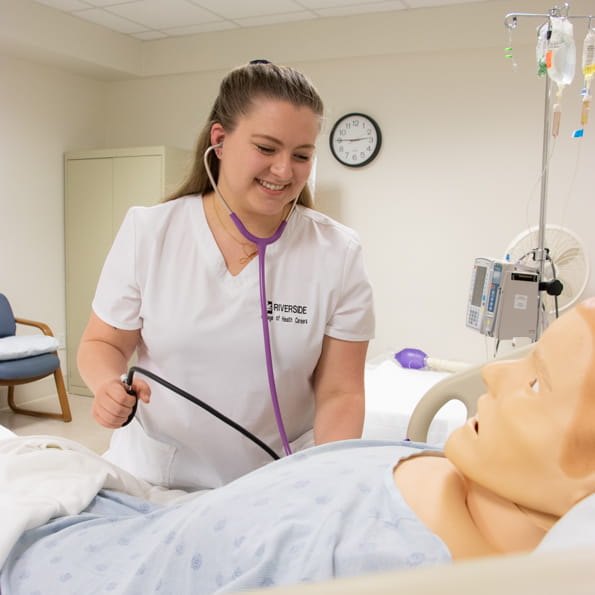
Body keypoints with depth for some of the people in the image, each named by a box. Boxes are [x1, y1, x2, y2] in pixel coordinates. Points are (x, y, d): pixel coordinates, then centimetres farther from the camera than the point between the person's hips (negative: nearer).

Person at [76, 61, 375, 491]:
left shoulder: (338, 254, -8)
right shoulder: (147, 231, -6)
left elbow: (339, 393, -6)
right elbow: (103, 343, 4)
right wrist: (108, 384, -18)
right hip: (153, 477, 1)